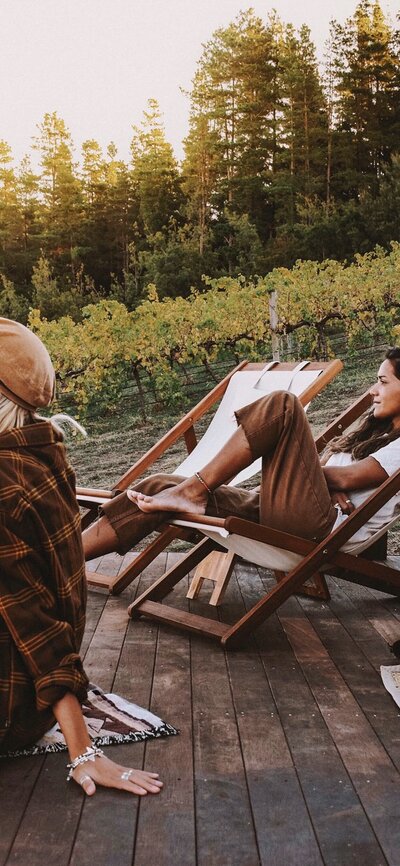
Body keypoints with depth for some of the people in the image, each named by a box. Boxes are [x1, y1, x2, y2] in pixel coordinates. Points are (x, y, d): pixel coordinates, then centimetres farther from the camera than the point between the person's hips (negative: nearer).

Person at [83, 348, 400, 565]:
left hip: (317, 528, -8)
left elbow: (347, 478, -9)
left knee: (282, 406, -22)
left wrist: (313, 469, 8)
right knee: (158, 487, -4)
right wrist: (329, 485, -3)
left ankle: (193, 490, -18)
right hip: (275, 516, 9)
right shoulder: (374, 430, 32)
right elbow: (324, 464, 18)